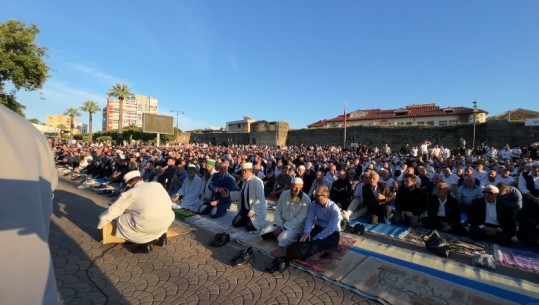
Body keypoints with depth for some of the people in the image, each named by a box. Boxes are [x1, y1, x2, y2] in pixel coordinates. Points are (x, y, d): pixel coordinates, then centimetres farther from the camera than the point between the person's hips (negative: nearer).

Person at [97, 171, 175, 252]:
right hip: (168, 221, 4)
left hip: (146, 225, -4)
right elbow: (168, 203, 19)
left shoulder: (129, 194, 7)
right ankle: (161, 235, 19)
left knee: (121, 221, 19)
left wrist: (100, 224, 33)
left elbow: (111, 211, 14)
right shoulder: (157, 185, 14)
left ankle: (146, 241, 7)